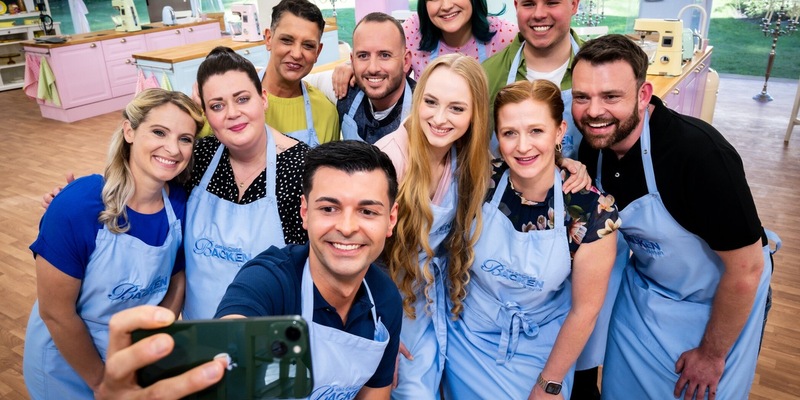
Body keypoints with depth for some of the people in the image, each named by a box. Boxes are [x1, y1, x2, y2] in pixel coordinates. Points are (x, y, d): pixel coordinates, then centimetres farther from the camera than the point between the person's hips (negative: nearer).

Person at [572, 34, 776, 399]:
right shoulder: (594, 144, -14)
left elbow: (746, 267, -23)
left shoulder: (699, 153, -33)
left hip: (720, 299, -5)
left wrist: (712, 354, -13)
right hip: (645, 287, 5)